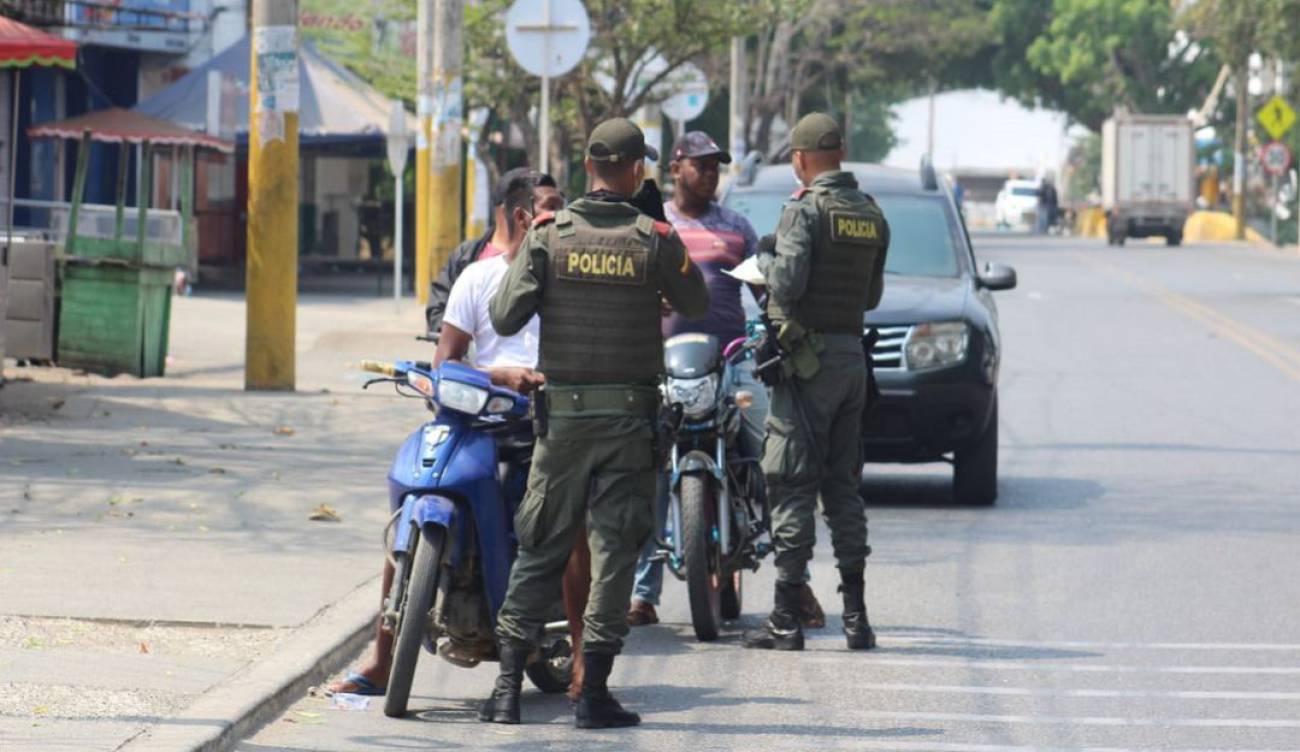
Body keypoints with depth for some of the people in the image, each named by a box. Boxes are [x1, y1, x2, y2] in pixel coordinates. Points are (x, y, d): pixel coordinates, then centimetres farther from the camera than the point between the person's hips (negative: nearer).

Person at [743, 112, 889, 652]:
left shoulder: (805, 210, -12)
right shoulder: (872, 215, 11)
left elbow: (788, 283, -20)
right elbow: (872, 295, 15)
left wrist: (766, 262, 1)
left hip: (808, 357, -7)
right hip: (854, 355, 7)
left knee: (792, 485, -4)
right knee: (843, 483, 12)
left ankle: (786, 617, -5)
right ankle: (855, 614, 10)